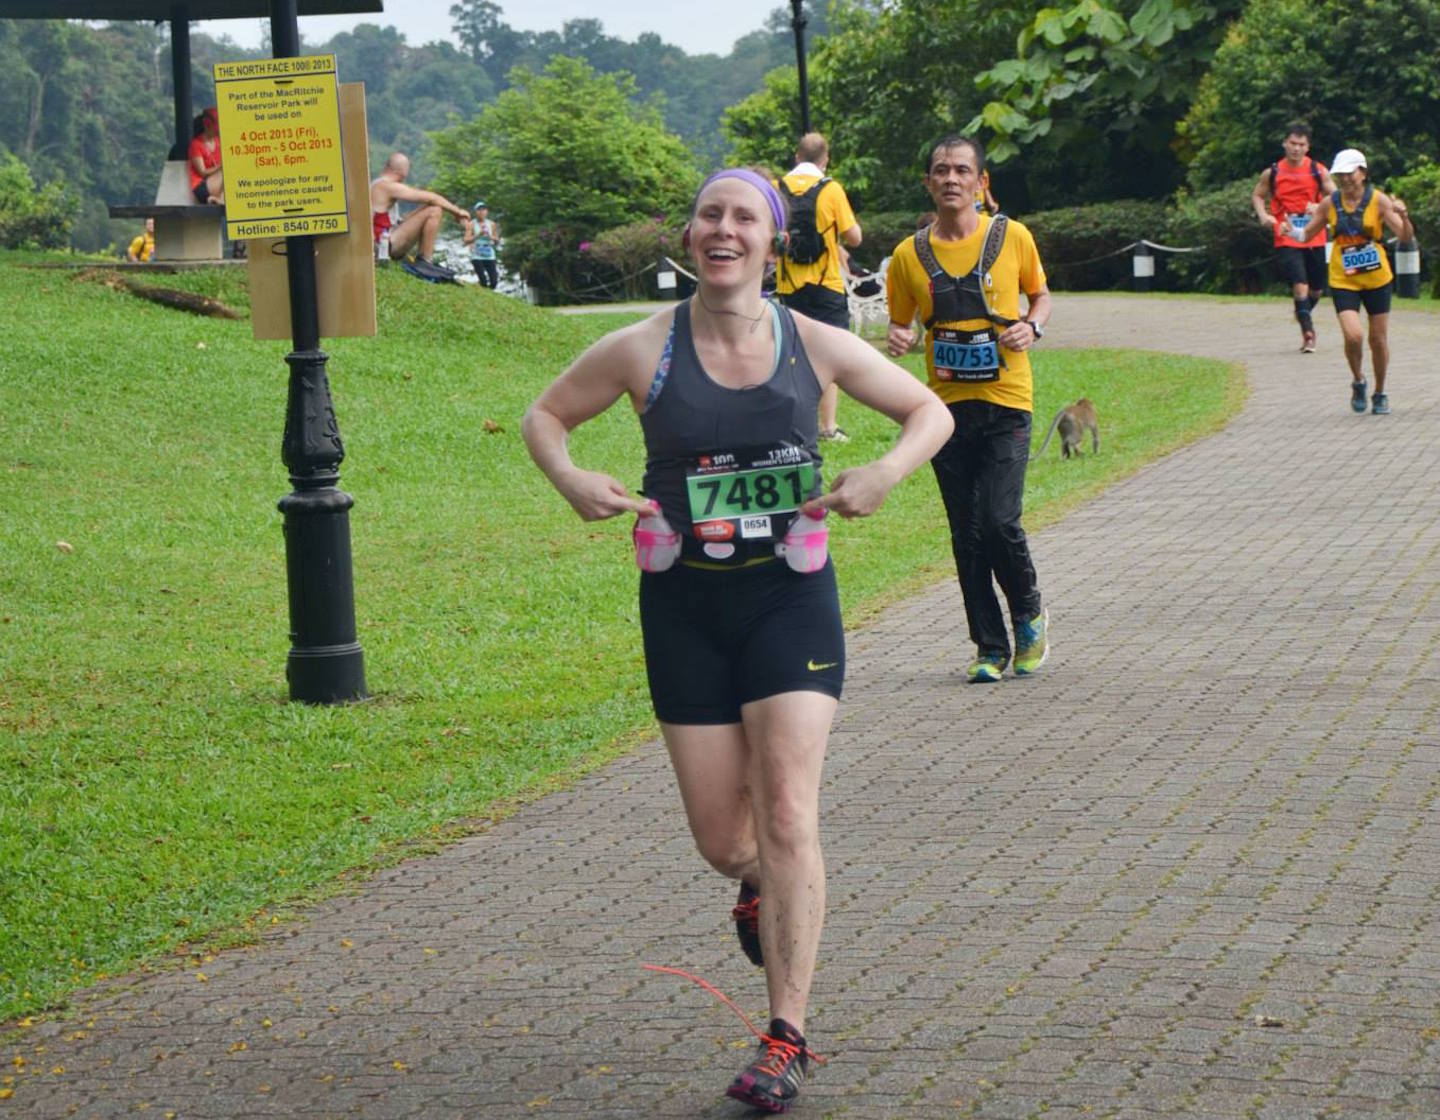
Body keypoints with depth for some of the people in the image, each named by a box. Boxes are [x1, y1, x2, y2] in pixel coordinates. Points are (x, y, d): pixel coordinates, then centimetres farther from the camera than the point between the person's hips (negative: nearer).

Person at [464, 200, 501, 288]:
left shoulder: (492, 225, 9)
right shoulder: (471, 225, -1)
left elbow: (497, 241, 13)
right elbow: (467, 241, -7)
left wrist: (490, 236, -8)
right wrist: (478, 235, -19)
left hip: (489, 257, 3)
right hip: (477, 257, -3)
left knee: (494, 281, -8)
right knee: (483, 281, -18)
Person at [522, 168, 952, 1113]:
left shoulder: (815, 346, -3)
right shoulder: (643, 352, -4)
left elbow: (931, 411, 9)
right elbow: (547, 415, 11)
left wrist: (886, 473, -11)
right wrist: (570, 480, -10)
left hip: (790, 600, -1)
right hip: (686, 608, 1)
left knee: (788, 819, -12)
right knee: (721, 838, 4)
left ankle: (787, 1041, -6)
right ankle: (761, 888, 43)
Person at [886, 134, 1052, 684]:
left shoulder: (1012, 237, -1)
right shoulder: (909, 255, 2)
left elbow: (1040, 294, 15)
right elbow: (901, 326, 13)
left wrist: (1031, 326, -6)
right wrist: (900, 339, -10)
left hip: (1006, 403, -2)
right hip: (948, 407, 2)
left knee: (999, 521, -14)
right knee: (966, 535, 5)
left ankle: (1030, 614, 14)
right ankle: (990, 648, 15)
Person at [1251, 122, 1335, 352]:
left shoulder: (1318, 171, 1)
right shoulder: (1272, 173, 1)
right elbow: (1257, 195, 16)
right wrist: (1263, 215, -3)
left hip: (1315, 239, 2)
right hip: (1287, 240, -2)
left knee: (1317, 289, 13)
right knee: (1300, 285, -17)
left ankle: (1303, 314, 43)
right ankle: (1308, 332, -15)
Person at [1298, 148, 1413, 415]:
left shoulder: (1378, 200, -8)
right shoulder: (1330, 203, -2)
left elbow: (1406, 237, -12)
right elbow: (1307, 233, 9)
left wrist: (1403, 216, -32)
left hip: (1377, 279, 0)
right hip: (1343, 281, 0)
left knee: (1379, 340, 7)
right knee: (1353, 335, -17)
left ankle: (1380, 393, 28)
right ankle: (1358, 382, 11)